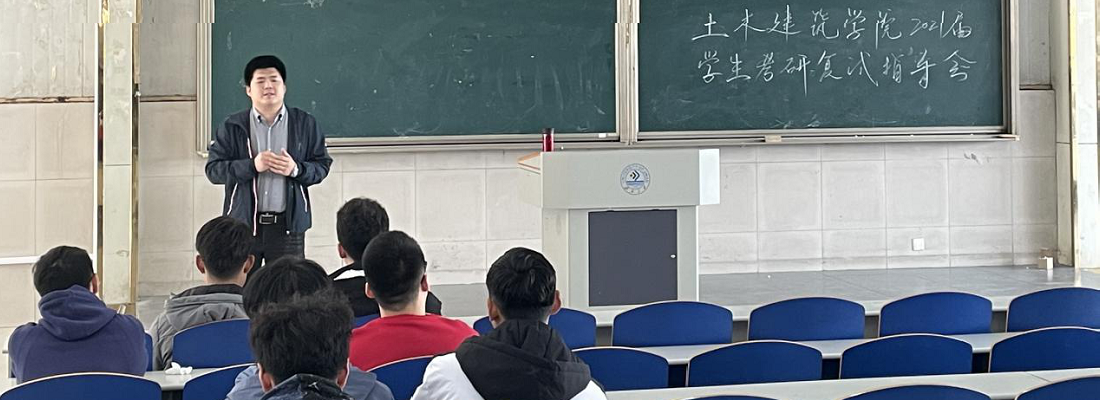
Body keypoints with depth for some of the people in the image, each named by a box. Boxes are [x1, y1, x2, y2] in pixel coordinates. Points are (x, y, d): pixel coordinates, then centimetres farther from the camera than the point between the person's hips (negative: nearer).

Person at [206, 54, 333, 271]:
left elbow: (322, 166, 8)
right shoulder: (233, 127, 5)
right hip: (242, 223, 0)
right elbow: (213, 169, 0)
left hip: (288, 224, 0)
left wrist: (296, 169, -13)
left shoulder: (304, 124, 8)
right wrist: (251, 165, -14)